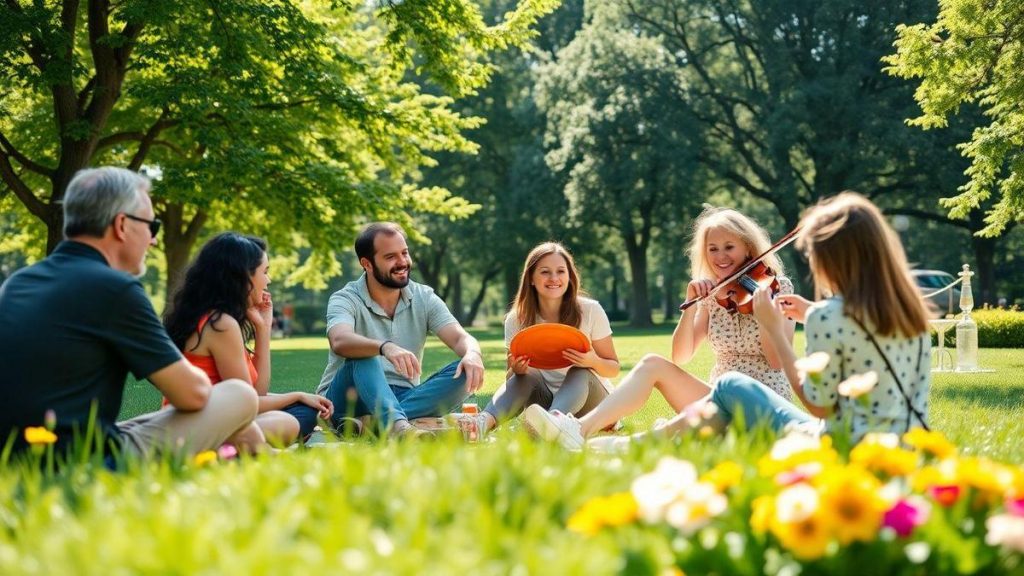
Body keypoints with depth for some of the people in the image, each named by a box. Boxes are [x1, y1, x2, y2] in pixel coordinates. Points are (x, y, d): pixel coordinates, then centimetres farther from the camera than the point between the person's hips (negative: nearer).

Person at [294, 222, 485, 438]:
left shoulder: (423, 298, 5)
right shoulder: (345, 300, -8)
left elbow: (460, 338, -8)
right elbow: (340, 342, -30)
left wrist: (473, 355, -33)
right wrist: (385, 347, -51)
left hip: (402, 399, 4)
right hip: (347, 402, -3)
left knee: (465, 372, -21)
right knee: (362, 355, -32)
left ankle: (375, 423, -37)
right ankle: (397, 425, -57)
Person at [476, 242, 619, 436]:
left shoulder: (590, 311, -10)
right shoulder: (517, 319, -6)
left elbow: (613, 369, -3)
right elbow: (512, 376, 0)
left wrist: (594, 362, -27)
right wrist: (516, 369, -25)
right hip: (545, 401, 1)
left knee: (579, 372, -31)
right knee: (527, 375, -27)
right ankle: (484, 422, -53)